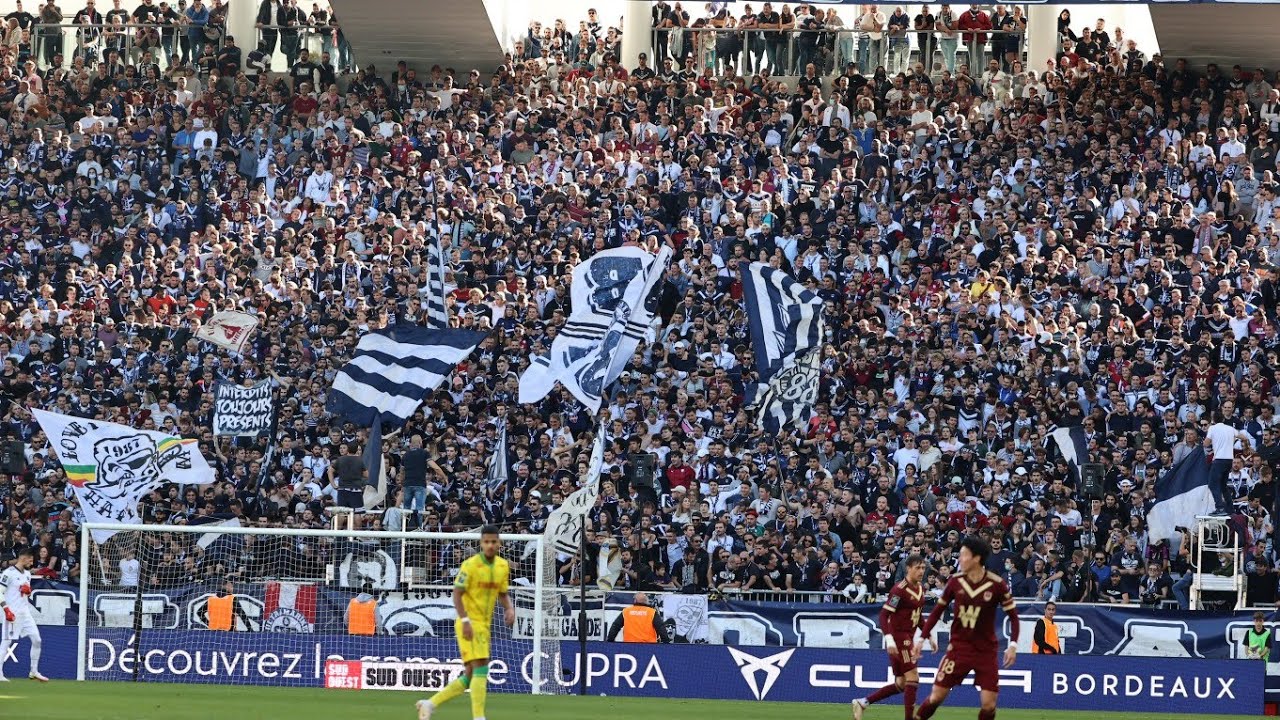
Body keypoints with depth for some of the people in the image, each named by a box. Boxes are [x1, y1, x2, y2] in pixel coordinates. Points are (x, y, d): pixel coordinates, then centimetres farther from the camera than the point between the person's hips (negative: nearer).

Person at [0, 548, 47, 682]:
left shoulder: (27, 573, 14)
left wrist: (28, 591, 0)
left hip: (25, 612, 8)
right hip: (12, 613, -8)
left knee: (37, 640, 3)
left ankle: (34, 672, 12)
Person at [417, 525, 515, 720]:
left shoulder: (503, 566, 9)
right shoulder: (470, 565, -12)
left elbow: (503, 594, 20)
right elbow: (457, 594, -12)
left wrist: (509, 609, -2)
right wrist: (465, 620, -24)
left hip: (484, 626, 8)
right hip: (470, 624, -8)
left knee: (470, 677, 9)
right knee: (481, 669, -18)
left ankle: (430, 704, 18)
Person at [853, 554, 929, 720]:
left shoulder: (920, 588, 10)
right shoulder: (900, 589, -16)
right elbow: (884, 614, -19)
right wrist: (889, 640, -27)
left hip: (908, 638, 9)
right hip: (898, 638, -9)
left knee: (900, 684, 11)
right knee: (912, 678, -12)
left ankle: (862, 703, 19)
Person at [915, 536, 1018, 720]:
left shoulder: (997, 584, -11)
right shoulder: (955, 581, -3)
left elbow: (1012, 615, -4)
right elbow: (938, 610, 8)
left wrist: (1013, 644, -14)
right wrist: (923, 637, 5)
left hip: (986, 650, -1)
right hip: (958, 647, 2)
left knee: (989, 704, -8)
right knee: (936, 697, -3)